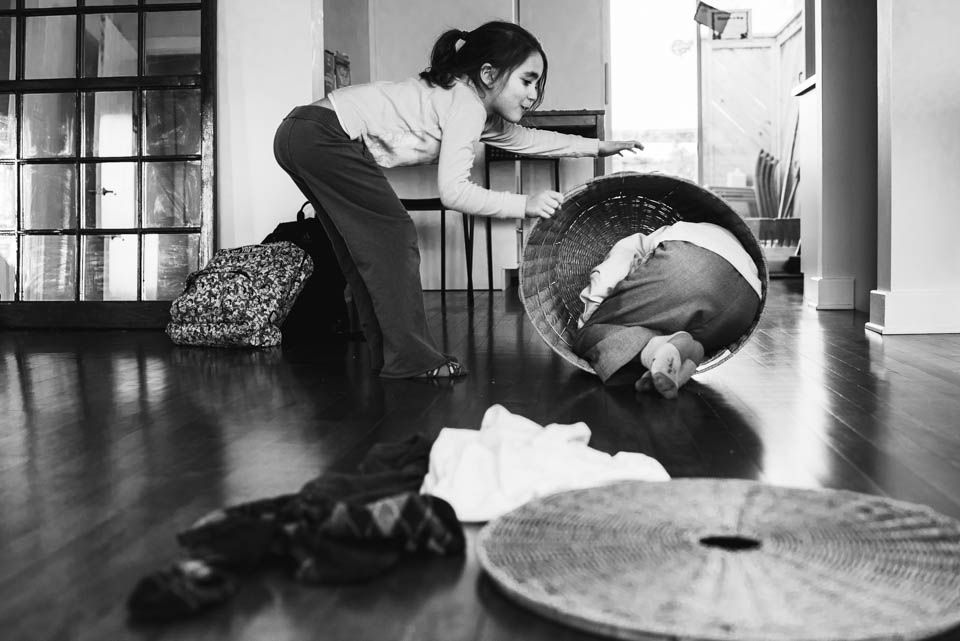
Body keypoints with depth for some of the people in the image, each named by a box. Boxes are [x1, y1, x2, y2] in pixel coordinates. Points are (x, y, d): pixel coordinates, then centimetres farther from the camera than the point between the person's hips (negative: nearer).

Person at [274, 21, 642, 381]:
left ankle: (386, 353, 23)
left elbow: (524, 138, 28)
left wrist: (598, 146, 32)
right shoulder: (466, 104, -15)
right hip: (324, 137, -10)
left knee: (362, 246, 15)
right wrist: (525, 205, -17)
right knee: (394, 237, -6)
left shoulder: (478, 110, 14)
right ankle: (408, 358, 1)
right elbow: (453, 191, -22)